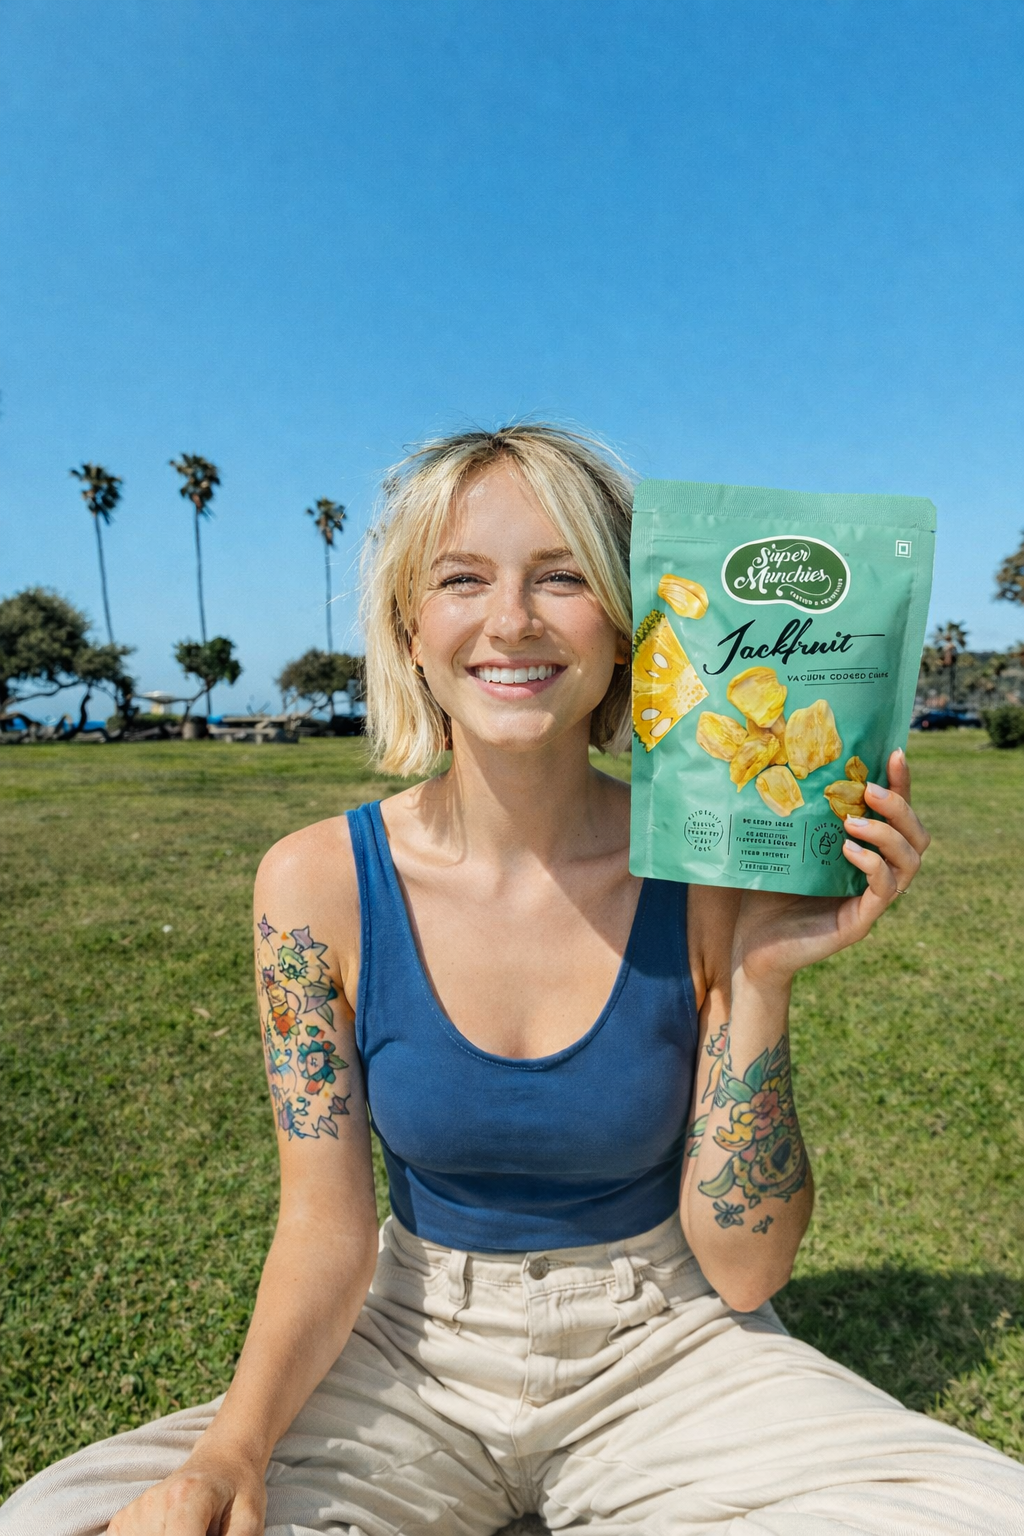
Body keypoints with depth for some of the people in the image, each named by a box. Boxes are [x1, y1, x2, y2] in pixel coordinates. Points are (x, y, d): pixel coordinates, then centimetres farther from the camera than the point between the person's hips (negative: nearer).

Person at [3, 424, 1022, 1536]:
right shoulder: (318, 882, -14)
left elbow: (745, 1268, -12)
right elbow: (325, 1234, -7)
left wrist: (759, 977, -24)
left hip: (663, 1353, 0)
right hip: (417, 1354, 1)